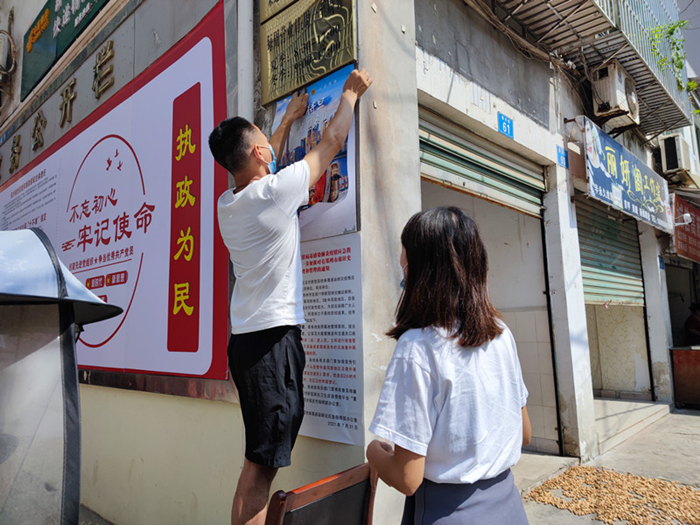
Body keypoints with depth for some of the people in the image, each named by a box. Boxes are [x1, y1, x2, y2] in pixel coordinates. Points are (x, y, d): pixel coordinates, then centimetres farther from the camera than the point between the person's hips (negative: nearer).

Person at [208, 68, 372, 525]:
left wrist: (290, 119, 41)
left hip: (245, 337, 9)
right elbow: (331, 143, 0)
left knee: (260, 460, 16)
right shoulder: (275, 192, -12)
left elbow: (262, 170, 29)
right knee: (262, 462, -3)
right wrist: (351, 93, 16)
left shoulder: (227, 205, 10)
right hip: (274, 337, -9)